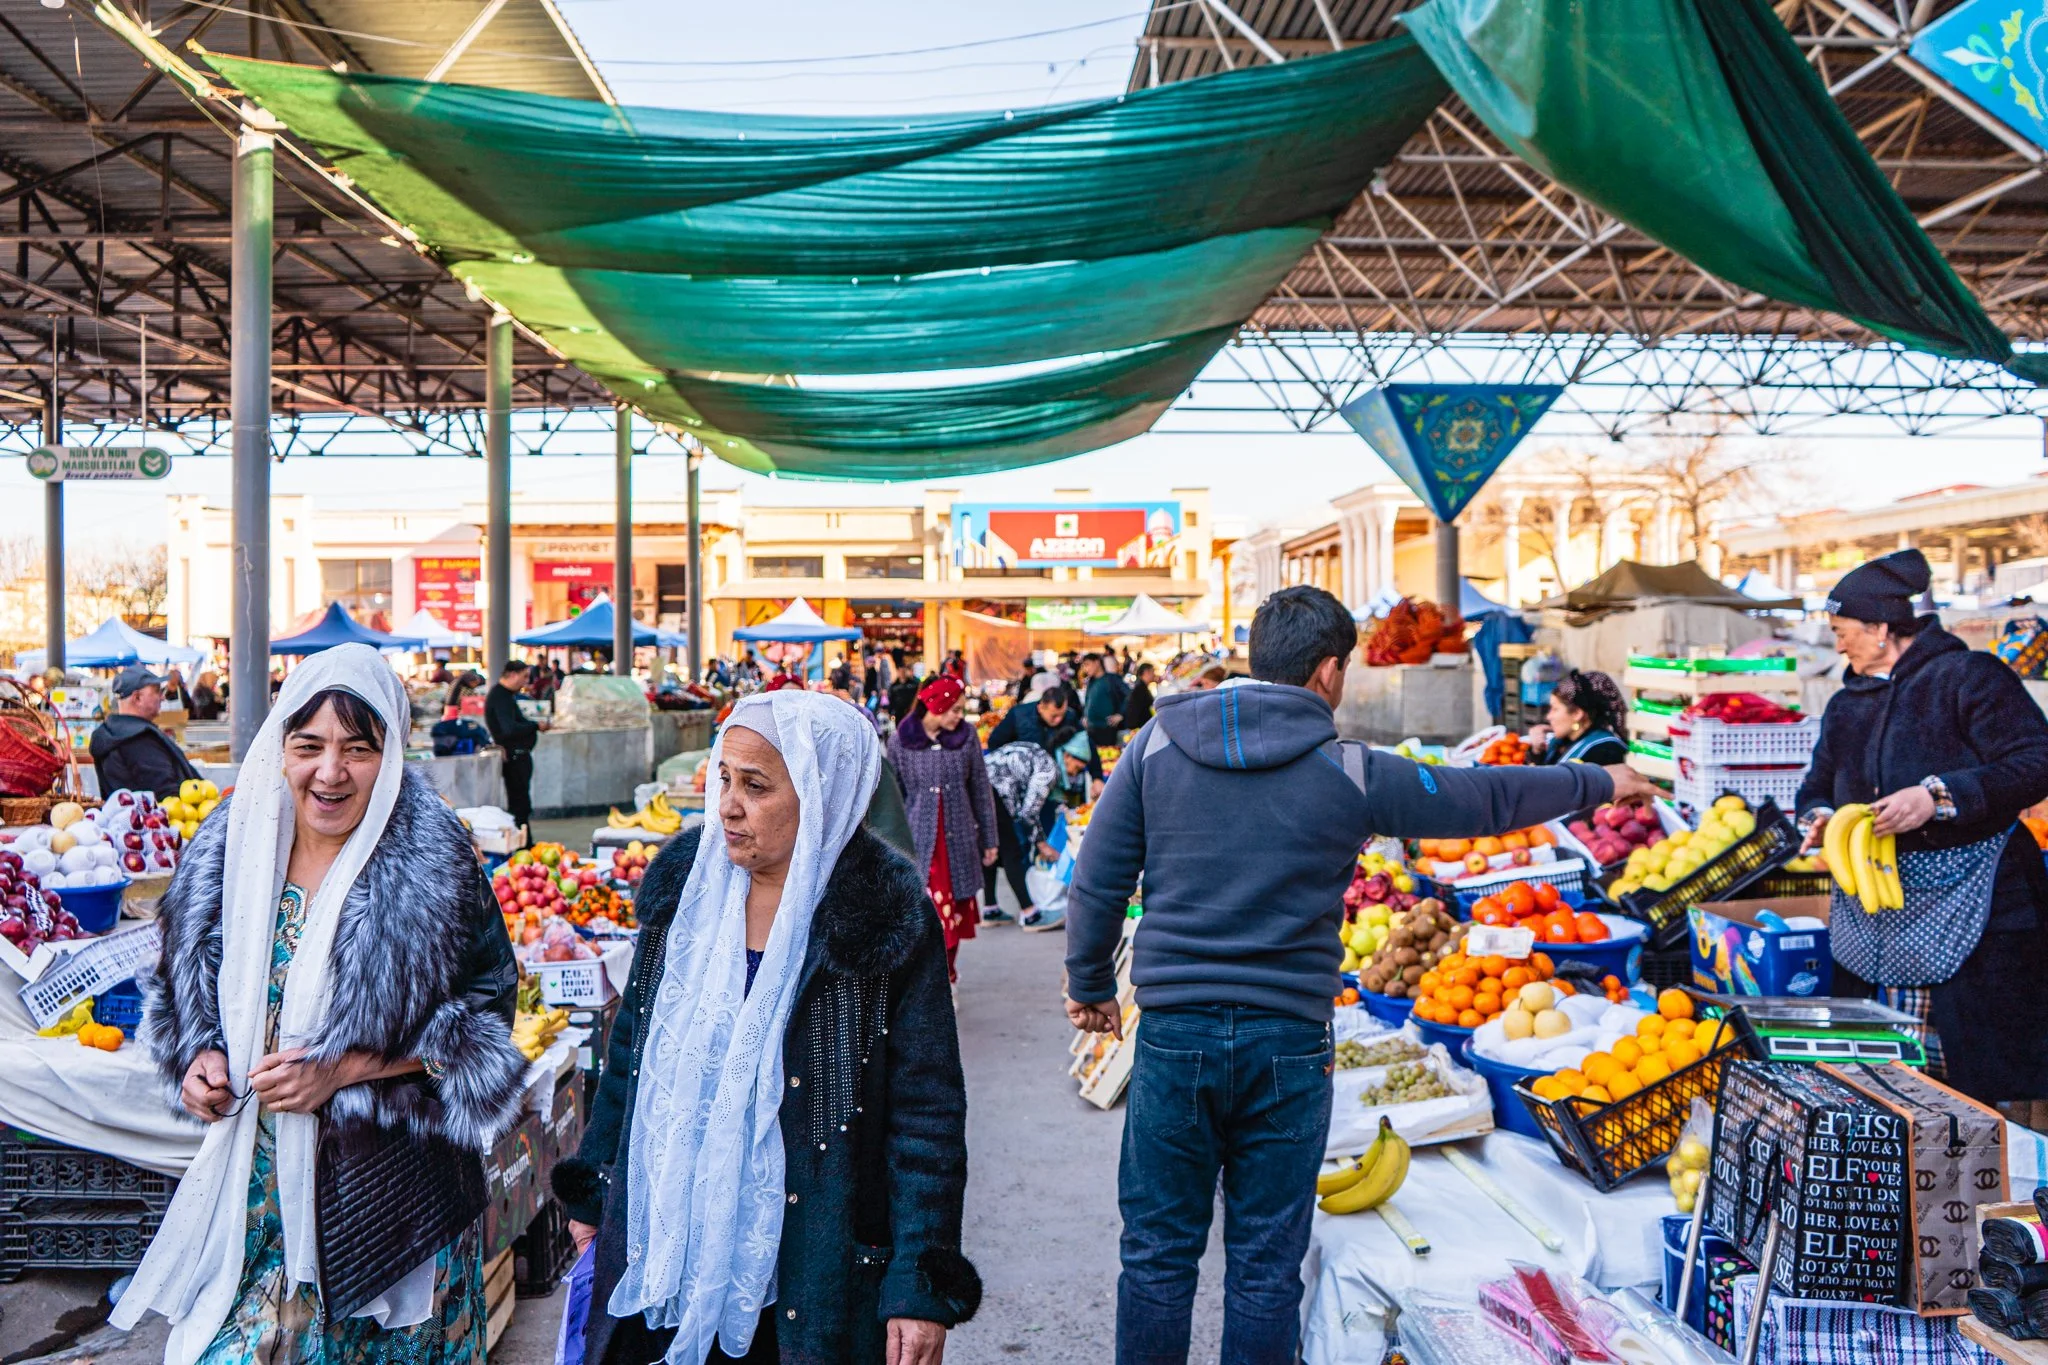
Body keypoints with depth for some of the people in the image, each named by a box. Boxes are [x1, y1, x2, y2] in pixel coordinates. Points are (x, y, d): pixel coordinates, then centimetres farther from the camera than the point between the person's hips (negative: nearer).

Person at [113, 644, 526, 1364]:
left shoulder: (432, 861, -16)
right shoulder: (230, 849, -2)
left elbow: (484, 1013, -11)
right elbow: (187, 988, 14)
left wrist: (342, 1070, -18)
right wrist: (201, 1059, -5)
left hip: (390, 1185, -3)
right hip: (255, 1181, 3)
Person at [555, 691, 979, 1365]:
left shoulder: (886, 920, -15)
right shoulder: (682, 882, -1)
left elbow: (927, 1110, -13)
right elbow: (632, 1046, 9)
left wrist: (922, 1286, -14)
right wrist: (592, 1189, 13)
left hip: (813, 1256, -3)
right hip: (667, 1231, 4)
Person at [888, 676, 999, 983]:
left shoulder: (966, 735, 1)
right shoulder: (900, 741, -4)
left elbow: (981, 791, 6)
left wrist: (989, 839, 7)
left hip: (959, 840, 3)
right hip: (919, 840, -2)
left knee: (956, 912, 9)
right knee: (933, 913, -9)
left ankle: (947, 976, 26)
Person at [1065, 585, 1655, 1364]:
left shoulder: (1156, 745, -1)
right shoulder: (1352, 774, -5)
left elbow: (1096, 883, 2)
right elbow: (1487, 799, 7)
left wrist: (1090, 986, 16)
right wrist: (1599, 784, 23)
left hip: (1174, 1033, 1)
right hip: (1288, 1041, -1)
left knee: (1158, 1253, 13)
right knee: (1266, 1264, 13)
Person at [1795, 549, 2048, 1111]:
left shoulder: (1968, 675, -4)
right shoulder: (1846, 704, 17)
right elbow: (1818, 785, 24)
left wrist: (1938, 796, -23)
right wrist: (1816, 817, 1)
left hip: (1969, 910, -6)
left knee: (1992, 1074, -4)